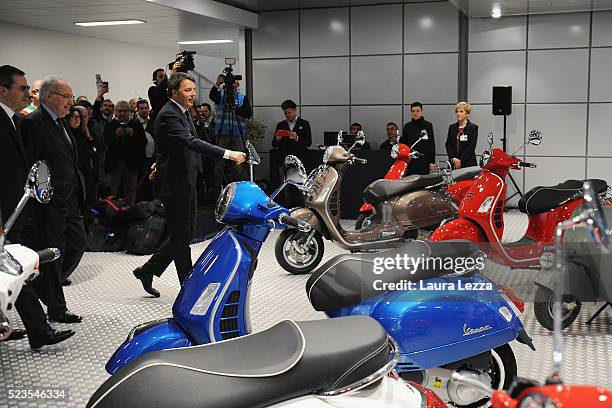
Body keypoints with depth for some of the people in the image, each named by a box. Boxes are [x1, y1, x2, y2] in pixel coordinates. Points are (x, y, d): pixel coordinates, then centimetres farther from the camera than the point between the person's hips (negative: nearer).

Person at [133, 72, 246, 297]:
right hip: (175, 185, -10)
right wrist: (228, 154, -39)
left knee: (184, 235, 15)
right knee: (181, 237, 0)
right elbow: (191, 142, -32)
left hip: (187, 183, 10)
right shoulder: (168, 115, -19)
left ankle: (147, 270, 27)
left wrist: (162, 164, 28)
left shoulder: (182, 112, 13)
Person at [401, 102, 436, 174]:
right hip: (410, 162, 2)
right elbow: (403, 144, 14)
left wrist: (432, 162, -3)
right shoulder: (407, 127, 11)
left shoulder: (428, 125, 3)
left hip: (424, 162, -2)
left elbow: (432, 145, 2)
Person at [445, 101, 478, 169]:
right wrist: (453, 158, -7)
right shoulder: (452, 127, 15)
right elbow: (448, 145, 10)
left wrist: (461, 160, -13)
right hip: (453, 164, 3)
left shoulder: (473, 127, 2)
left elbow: (471, 147, -6)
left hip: (468, 163, -3)